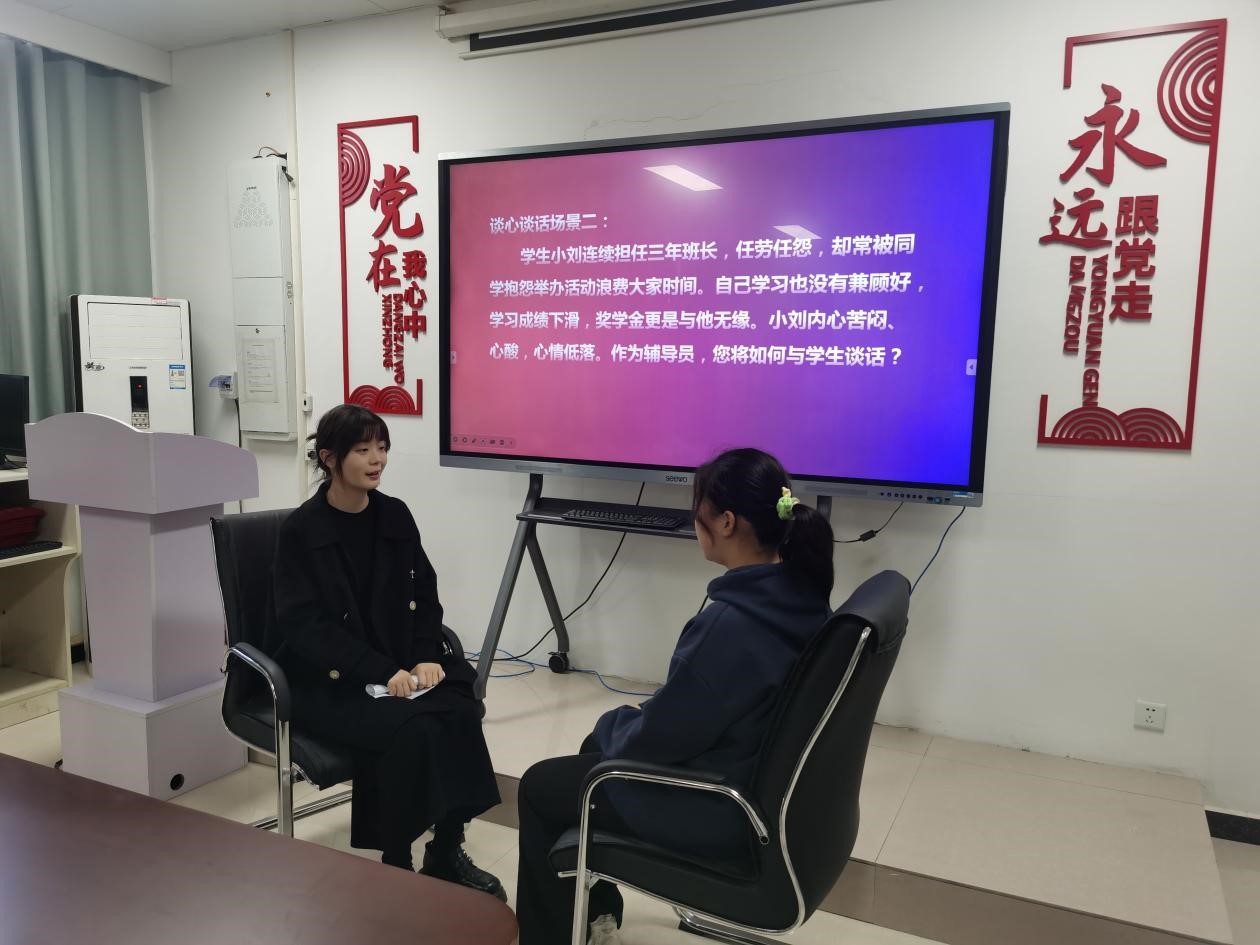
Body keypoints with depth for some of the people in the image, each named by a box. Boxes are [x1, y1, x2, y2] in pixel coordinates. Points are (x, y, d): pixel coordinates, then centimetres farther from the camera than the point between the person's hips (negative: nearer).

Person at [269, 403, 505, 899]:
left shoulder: (395, 515, 5)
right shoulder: (301, 530, -9)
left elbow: (424, 596, 7)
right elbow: (305, 629, -15)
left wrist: (426, 657, -12)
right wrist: (382, 672, -25)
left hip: (397, 663, 5)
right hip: (325, 679, -4)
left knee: (460, 711, -23)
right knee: (407, 727, -31)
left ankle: (446, 852, -6)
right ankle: (396, 864, -11)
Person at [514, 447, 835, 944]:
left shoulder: (729, 623, -33)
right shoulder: (802, 595, -5)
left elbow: (659, 737, -22)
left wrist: (613, 723, -1)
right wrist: (623, 724, 10)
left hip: (721, 805, -8)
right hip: (765, 778, 9)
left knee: (539, 786, 10)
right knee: (596, 747, 26)